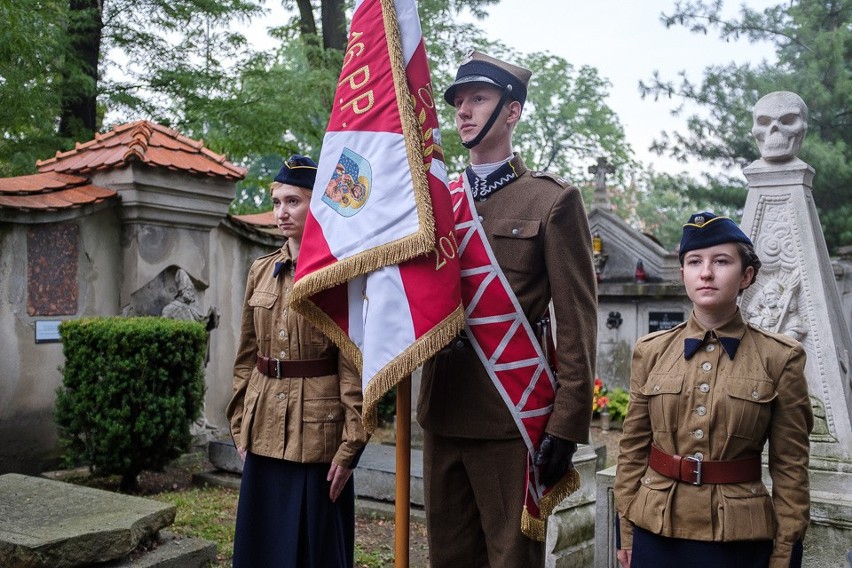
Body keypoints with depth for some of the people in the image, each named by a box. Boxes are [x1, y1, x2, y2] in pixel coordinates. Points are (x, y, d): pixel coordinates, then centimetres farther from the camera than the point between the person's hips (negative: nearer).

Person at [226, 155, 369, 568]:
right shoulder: (261, 271, 8)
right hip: (264, 432, 6)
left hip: (317, 430, -5)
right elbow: (246, 355, 13)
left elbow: (355, 366, -11)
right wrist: (240, 425, 10)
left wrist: (350, 445, -13)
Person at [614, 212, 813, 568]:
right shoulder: (651, 351, 0)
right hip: (656, 534, 2)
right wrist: (627, 533, 4)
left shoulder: (781, 358, -5)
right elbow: (633, 449, 4)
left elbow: (790, 468, -3)